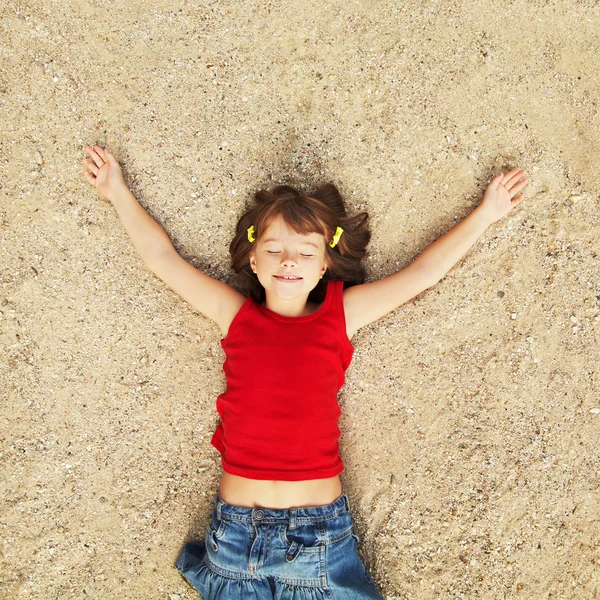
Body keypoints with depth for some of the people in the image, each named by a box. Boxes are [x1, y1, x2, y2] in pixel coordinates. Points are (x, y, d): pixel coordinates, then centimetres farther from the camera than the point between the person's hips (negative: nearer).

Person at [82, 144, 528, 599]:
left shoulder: (342, 314, 0)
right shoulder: (235, 314, 1)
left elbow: (423, 271, 4)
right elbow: (162, 258, 8)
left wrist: (485, 214, 8)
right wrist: (120, 194, 14)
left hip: (321, 530, 0)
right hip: (235, 529, 1)